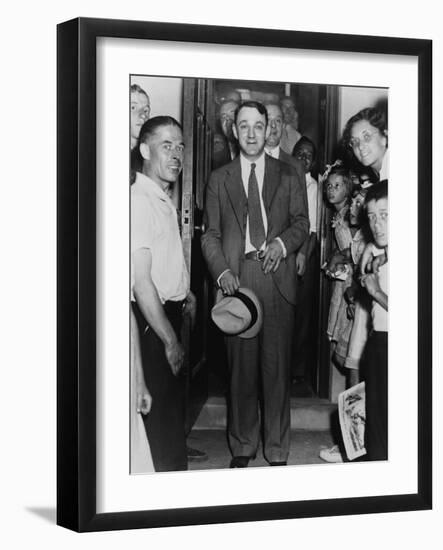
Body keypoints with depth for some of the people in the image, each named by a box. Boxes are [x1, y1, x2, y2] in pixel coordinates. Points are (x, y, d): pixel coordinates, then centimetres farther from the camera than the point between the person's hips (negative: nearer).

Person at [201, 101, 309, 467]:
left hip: (277, 279, 0)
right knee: (241, 366, 4)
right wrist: (221, 271, -7)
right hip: (236, 281, 1)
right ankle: (242, 447, 16)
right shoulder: (219, 179, 12)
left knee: (277, 365, 0)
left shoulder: (288, 176, 12)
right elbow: (210, 234, 10)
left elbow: (302, 222, 9)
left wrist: (283, 242, -12)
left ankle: (277, 451, 11)